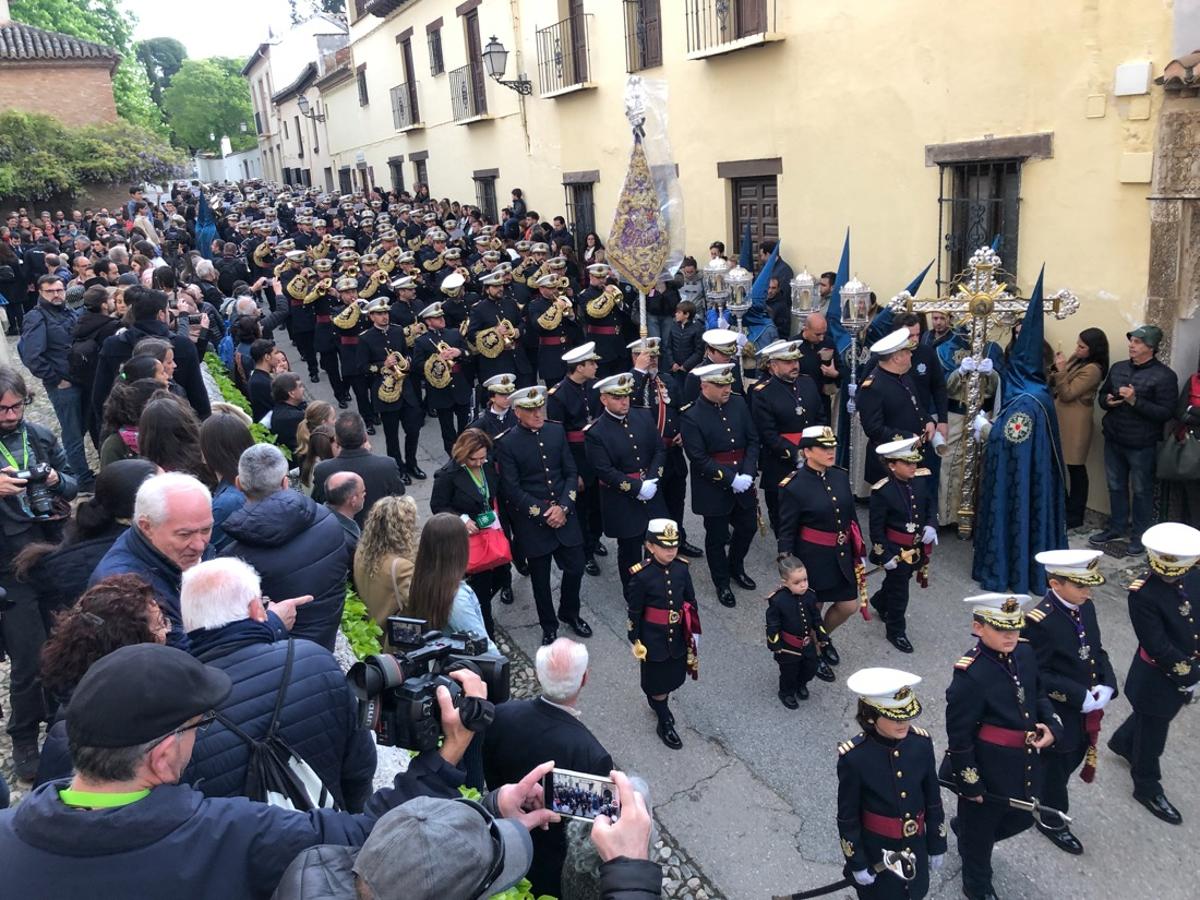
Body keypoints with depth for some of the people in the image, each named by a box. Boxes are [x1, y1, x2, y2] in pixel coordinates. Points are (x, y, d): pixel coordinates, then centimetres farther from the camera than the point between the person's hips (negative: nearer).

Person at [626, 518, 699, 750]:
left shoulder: (681, 568, -9)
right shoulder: (641, 575, -22)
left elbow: (691, 601, 4)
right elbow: (634, 611, -13)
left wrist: (694, 631, 8)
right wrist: (636, 641, -8)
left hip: (678, 634, 5)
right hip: (654, 637, -5)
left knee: (675, 675, 22)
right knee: (658, 679, 10)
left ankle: (656, 700, 51)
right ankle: (665, 724, 30)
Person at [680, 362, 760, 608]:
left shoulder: (738, 403, -1)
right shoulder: (691, 416, -17)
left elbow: (753, 440, 1)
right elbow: (699, 459, -19)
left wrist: (748, 473, -12)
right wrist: (730, 479, -21)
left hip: (743, 481, 5)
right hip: (713, 487, -5)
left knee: (747, 526, 18)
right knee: (717, 537, 10)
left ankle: (736, 568, 45)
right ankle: (722, 584, 30)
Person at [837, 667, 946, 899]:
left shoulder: (921, 743, -16)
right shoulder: (854, 758, -27)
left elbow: (933, 800, -1)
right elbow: (847, 818, -15)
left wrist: (937, 846, 7)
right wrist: (857, 864, -8)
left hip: (915, 847, 4)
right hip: (876, 851, -4)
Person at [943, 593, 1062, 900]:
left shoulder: (1025, 653, -7)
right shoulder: (970, 674, -29)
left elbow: (1040, 694, 12)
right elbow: (959, 736, -22)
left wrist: (1052, 726, -7)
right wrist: (969, 783, -16)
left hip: (1025, 764, 7)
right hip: (986, 770, -7)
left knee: (1023, 817, 27)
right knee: (980, 831, 16)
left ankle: (963, 828, 54)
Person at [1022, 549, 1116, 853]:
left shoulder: (1086, 607, -3)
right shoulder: (1039, 622, -28)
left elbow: (1097, 651, 7)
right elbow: (1037, 675, -24)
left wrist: (1107, 685, -9)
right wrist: (1080, 696, -25)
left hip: (1088, 709, 7)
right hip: (1057, 714, -7)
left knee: (1074, 758, 24)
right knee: (1056, 766, 14)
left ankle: (1043, 795, 49)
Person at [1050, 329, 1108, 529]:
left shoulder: (1092, 370, -18)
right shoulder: (1077, 359, 9)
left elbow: (1067, 394, -18)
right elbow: (1058, 386, 17)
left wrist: (1061, 370, -24)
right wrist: (1056, 371, -1)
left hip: (1074, 424, -9)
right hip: (1061, 419, 9)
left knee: (1076, 469, 2)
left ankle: (1075, 517, 12)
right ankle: (1064, 508, 28)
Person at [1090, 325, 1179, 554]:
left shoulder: (1164, 376, -10)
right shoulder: (1118, 368, 8)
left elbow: (1166, 413, -15)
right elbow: (1101, 394, 19)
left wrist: (1135, 401, -24)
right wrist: (1107, 401, -4)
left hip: (1142, 445, -6)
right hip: (1113, 440, 6)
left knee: (1141, 491, 5)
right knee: (1116, 486, 16)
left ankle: (1140, 535, 17)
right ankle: (1117, 527, 30)